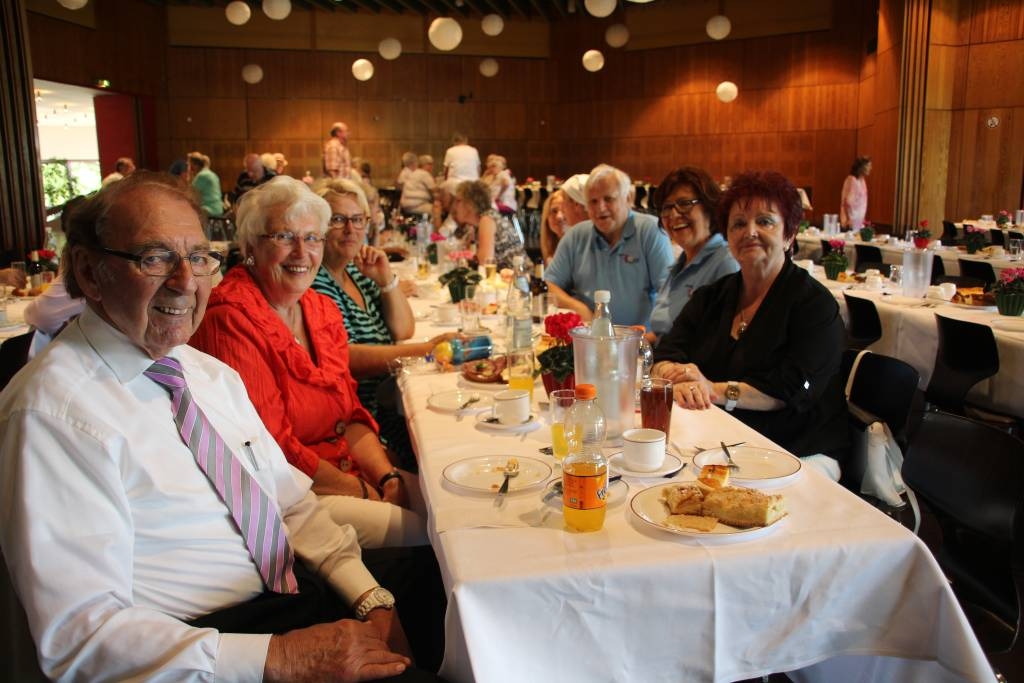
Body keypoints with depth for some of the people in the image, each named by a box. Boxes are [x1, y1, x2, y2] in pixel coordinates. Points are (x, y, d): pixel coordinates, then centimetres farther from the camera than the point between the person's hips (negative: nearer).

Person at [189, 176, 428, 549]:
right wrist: (362, 491, -14)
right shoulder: (230, 321, -16)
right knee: (415, 532, -21)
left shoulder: (324, 310, 10)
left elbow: (350, 413, 10)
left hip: (348, 470, 8)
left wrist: (388, 477, -6)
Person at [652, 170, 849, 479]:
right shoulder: (711, 297, 14)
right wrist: (677, 378, -20)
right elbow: (665, 355, 3)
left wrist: (716, 390, -24)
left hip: (799, 453, -4)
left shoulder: (815, 304, -4)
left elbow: (793, 390, -16)